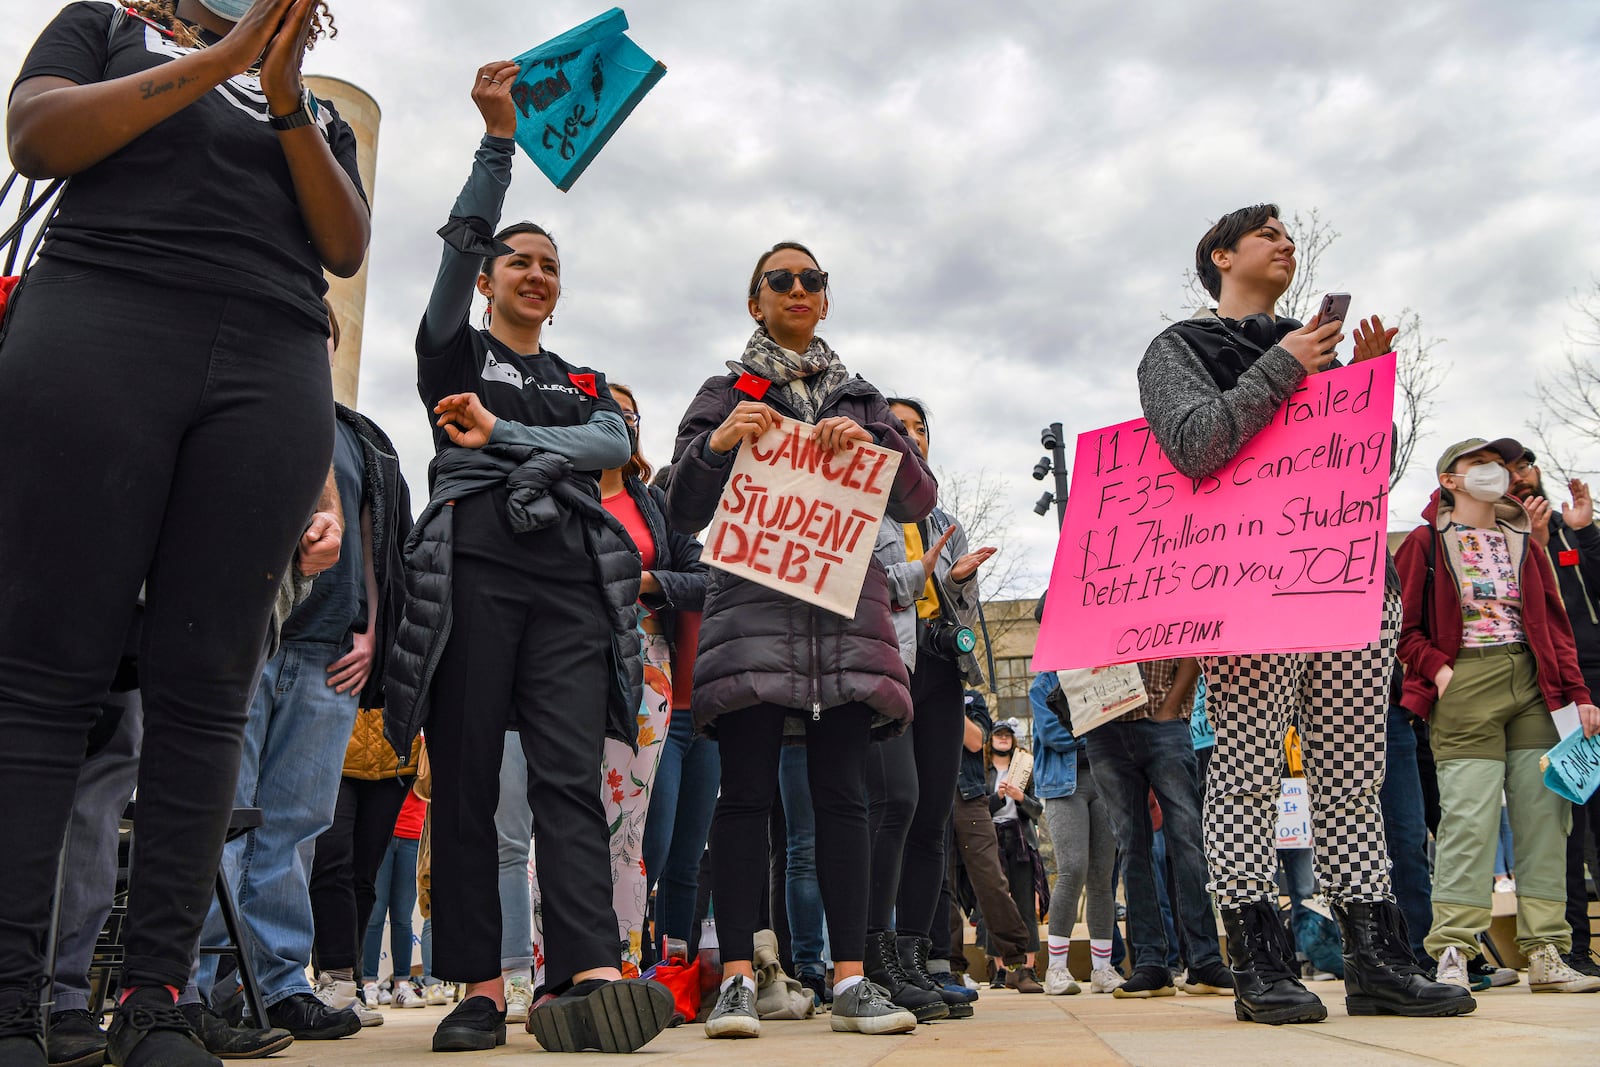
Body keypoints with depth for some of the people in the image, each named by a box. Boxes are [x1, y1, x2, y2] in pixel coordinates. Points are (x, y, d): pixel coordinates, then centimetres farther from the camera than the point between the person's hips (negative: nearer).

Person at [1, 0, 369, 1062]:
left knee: (206, 688, -5)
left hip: (271, 369, 2)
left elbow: (347, 247, 12)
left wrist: (285, 101, 1)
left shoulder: (320, 114, 28)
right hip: (99, 319, -2)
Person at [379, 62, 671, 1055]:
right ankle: (480, 986, 1)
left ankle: (593, 974, -17)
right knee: (466, 781, -3)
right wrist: (499, 137, -3)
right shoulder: (455, 354, 18)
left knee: (571, 775, -10)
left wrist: (502, 436, -3)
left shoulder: (585, 384, 27)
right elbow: (461, 241, 4)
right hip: (472, 571, -2)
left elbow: (614, 443, 5)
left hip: (572, 581, 2)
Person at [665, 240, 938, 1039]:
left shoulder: (859, 398, 21)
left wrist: (873, 447, -7)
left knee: (841, 793, -1)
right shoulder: (725, 394, 16)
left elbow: (918, 502, 11)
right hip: (752, 606, -1)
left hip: (846, 607, 2)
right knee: (747, 792, -6)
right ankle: (737, 979, -2)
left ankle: (850, 981, 1)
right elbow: (683, 514, 8)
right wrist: (715, 444, -10)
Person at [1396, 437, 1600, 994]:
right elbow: (1408, 629, 2)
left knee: (1544, 813, 1)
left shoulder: (1523, 542, 20)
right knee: (1469, 818, -10)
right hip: (1465, 685, -5)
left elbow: (1555, 623, 16)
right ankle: (1452, 955, -6)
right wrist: (1439, 669, -14)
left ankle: (1546, 956, 7)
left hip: (1532, 683, 5)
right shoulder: (1427, 542, 6)